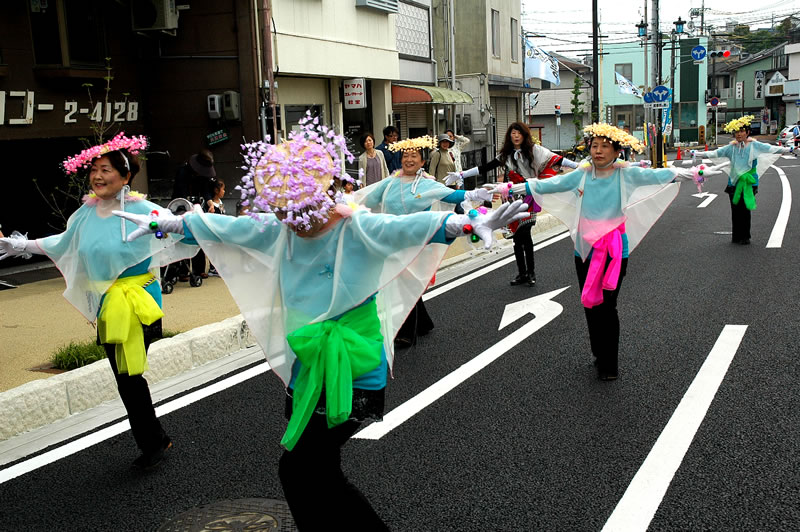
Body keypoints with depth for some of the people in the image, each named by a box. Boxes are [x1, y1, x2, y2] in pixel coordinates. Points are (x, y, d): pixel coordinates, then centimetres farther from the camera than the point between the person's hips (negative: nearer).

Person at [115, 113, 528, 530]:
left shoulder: (358, 229, -17)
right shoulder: (278, 230, 1)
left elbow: (413, 227, -33)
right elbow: (219, 226, 12)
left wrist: (472, 223, -49)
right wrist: (160, 223, 21)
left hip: (353, 376, -7)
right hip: (306, 372, 7)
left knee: (296, 470, -7)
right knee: (320, 477, 15)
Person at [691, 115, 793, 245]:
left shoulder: (754, 145, 1)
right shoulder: (731, 148, 6)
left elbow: (772, 149, 2)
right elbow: (714, 153, 8)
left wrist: (789, 149, -4)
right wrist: (697, 154, 3)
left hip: (749, 183, -2)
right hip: (734, 183, 2)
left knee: (746, 209, -3)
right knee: (735, 210, 2)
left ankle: (745, 237, 8)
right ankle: (736, 237, 13)